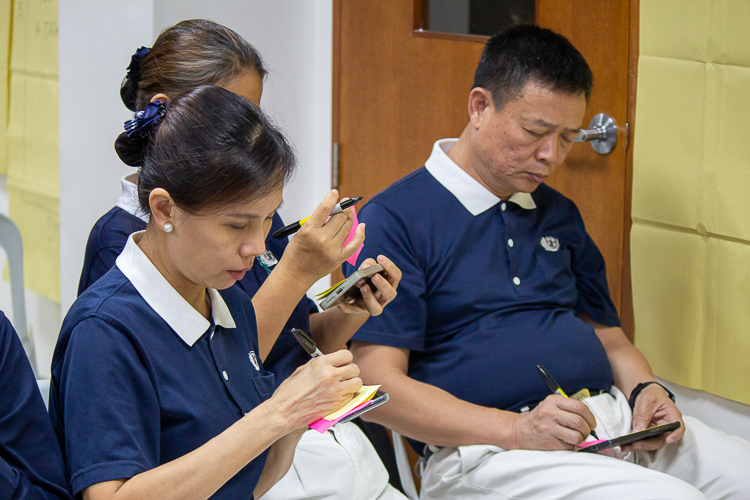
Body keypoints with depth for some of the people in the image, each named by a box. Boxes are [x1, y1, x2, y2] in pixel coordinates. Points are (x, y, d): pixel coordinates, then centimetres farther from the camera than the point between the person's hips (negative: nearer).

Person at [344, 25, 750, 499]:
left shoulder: (560, 215, 23)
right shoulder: (392, 221, 0)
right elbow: (378, 387, -9)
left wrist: (646, 390, 5)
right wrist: (516, 429, -19)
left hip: (614, 426, 7)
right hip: (486, 451, -7)